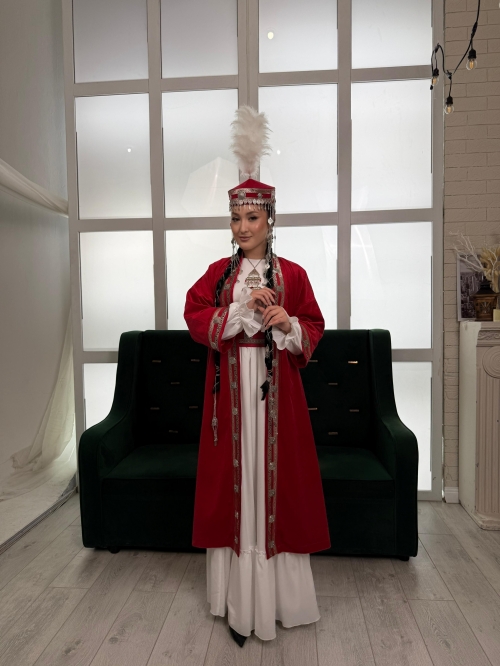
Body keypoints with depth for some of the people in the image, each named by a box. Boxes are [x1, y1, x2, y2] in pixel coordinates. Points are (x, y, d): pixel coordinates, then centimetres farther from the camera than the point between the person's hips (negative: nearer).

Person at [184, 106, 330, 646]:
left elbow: (313, 330, 4)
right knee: (233, 474, 5)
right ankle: (237, 597, 22)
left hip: (274, 385, -1)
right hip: (230, 385, 1)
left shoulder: (292, 273, 4)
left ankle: (276, 588, 24)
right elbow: (195, 317, -4)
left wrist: (287, 323, -16)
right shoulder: (218, 272, 7)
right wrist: (245, 309, -15)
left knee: (275, 473, 4)